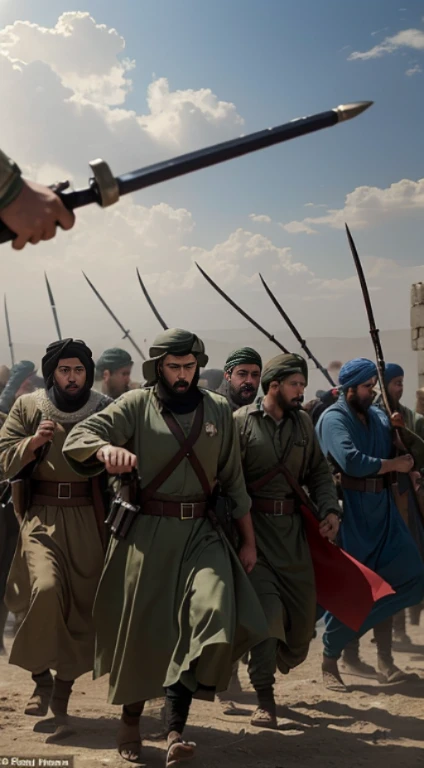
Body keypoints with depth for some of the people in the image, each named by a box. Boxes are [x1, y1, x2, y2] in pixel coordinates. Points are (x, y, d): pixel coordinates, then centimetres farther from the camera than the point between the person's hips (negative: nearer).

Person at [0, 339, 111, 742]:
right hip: (42, 516, -1)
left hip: (89, 521, 1)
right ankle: (41, 676, 2)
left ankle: (60, 701, 19)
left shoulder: (107, 411, 5)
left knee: (81, 609, 3)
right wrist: (33, 443, -13)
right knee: (46, 588, -23)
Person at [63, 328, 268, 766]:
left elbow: (233, 480, 15)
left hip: (200, 531, 2)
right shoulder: (136, 406, 0)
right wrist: (107, 448, -36)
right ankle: (130, 721, 28)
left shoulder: (218, 410, 10)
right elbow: (78, 437, -13)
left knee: (213, 615, -20)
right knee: (139, 626, 4)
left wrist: (248, 541, 15)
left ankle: (175, 731, -17)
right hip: (146, 531, -2)